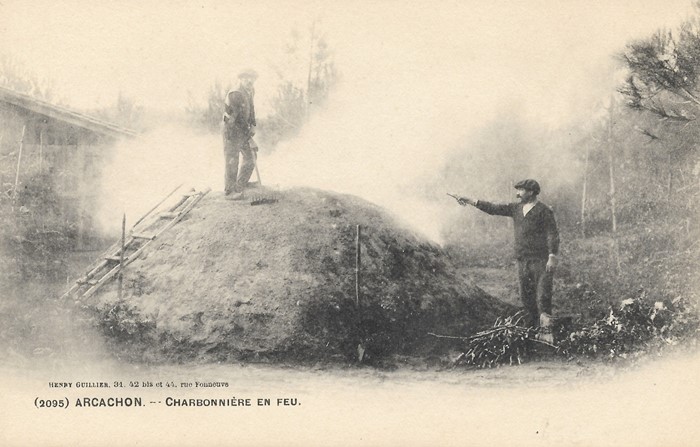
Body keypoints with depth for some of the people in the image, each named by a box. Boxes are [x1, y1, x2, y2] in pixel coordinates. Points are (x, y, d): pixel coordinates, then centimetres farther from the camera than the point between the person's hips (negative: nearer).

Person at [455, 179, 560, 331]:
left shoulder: (544, 211, -7)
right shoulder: (516, 208, 13)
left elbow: (552, 234, -10)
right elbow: (494, 209, 13)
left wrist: (552, 256, -17)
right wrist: (472, 202, 7)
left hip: (541, 261, -7)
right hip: (523, 260, 7)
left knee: (543, 296, -10)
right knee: (526, 296, 9)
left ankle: (547, 330, -8)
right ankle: (535, 328, 19)